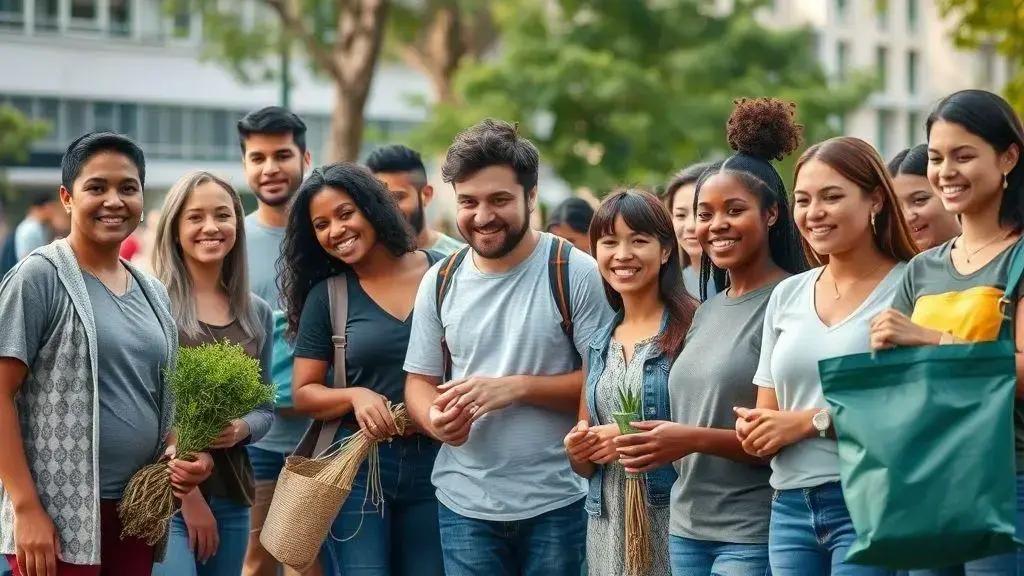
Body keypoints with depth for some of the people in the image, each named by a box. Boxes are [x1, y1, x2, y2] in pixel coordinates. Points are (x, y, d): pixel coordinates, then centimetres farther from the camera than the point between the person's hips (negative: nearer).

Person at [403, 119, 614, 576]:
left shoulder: (576, 273, -7)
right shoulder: (440, 281, 6)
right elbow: (420, 380, 12)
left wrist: (517, 387, -18)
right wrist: (435, 419, -11)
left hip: (559, 503, -3)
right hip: (465, 503, 3)